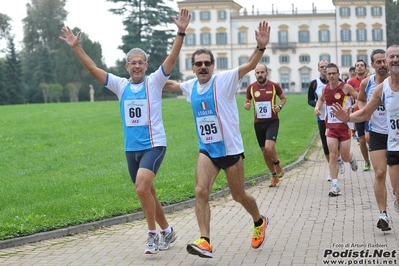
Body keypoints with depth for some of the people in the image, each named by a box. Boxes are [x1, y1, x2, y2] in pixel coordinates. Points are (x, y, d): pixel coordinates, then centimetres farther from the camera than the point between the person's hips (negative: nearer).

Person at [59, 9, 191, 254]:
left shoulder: (154, 82, -3)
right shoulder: (121, 85, 7)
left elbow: (172, 59, -15)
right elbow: (93, 68, 6)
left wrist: (181, 33, -27)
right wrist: (76, 47, -3)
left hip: (154, 145, -5)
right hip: (131, 149, 6)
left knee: (142, 188, -23)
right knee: (147, 193, 13)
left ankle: (153, 235, -9)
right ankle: (167, 232, 31)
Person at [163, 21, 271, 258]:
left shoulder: (224, 80, -14)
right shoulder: (191, 86, 4)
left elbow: (249, 66, -30)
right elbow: (173, 85, 26)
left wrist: (261, 47, -47)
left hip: (231, 149, -4)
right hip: (207, 150, 4)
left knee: (238, 195, 10)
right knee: (201, 191, -14)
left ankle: (260, 222, 39)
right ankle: (205, 242, -14)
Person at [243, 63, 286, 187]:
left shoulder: (274, 86, -5)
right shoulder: (251, 87, -1)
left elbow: (283, 98, 11)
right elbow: (246, 101, 13)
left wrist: (280, 106, -9)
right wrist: (246, 105, -11)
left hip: (272, 122, -3)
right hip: (258, 123, 3)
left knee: (269, 147, -22)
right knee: (264, 151, 9)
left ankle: (277, 164, 9)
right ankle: (274, 175, 27)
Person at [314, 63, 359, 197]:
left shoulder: (346, 87, -12)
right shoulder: (325, 88, 3)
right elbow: (321, 99, 24)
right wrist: (317, 107, 5)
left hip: (344, 125, -3)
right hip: (331, 126, 3)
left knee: (345, 157, 5)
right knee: (333, 155, -6)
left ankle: (351, 158, 44)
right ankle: (335, 185, -2)